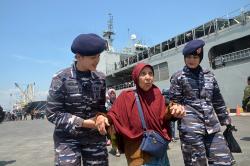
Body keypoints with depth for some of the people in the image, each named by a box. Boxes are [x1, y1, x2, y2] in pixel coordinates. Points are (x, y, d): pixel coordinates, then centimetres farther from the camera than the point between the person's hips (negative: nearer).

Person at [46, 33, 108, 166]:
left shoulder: (100, 78, 2)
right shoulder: (61, 78, -10)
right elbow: (52, 114, -9)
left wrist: (101, 117, -12)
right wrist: (83, 123, -16)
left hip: (95, 137, 4)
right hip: (67, 139, -3)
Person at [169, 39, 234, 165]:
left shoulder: (209, 75, 12)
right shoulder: (178, 77, 0)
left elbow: (218, 101, 17)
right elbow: (174, 101, 3)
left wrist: (226, 120, 18)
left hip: (212, 126, 4)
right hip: (190, 126, -4)